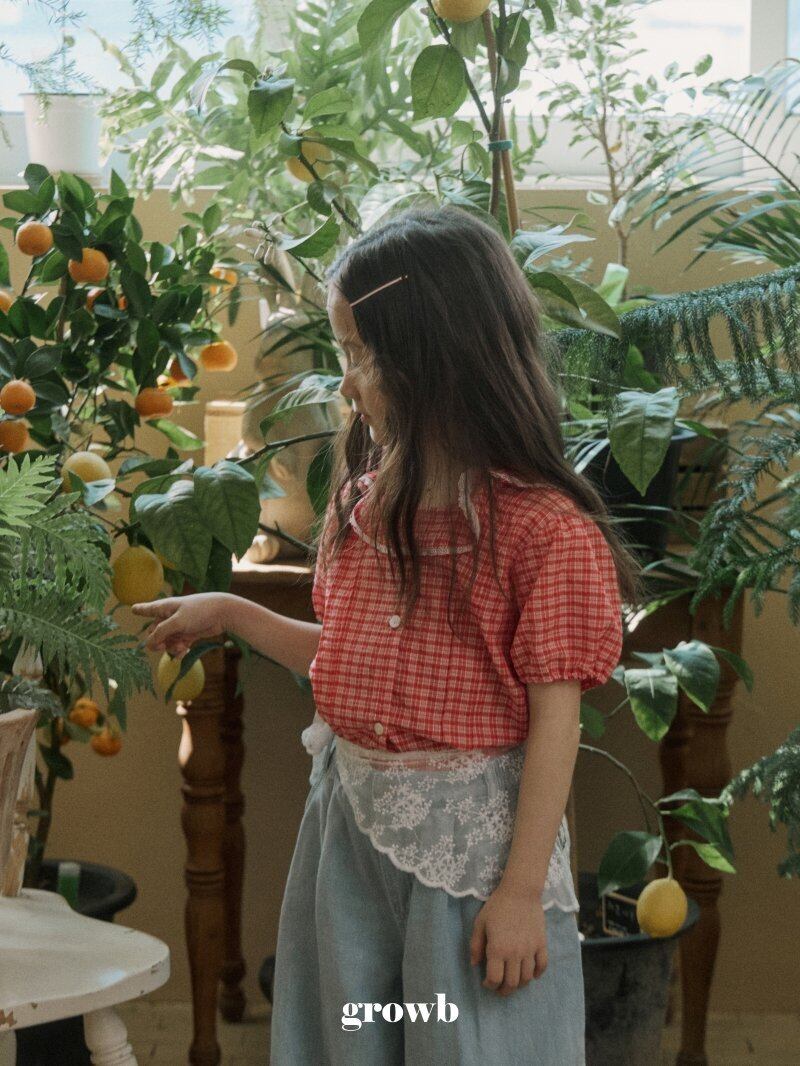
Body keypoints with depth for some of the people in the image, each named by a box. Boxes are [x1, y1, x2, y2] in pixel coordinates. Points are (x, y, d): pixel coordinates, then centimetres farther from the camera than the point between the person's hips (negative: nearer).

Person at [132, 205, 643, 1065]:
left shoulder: (545, 528, -17)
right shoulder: (360, 502, 4)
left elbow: (555, 718, -16)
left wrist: (523, 889, -15)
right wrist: (229, 614, 11)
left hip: (473, 833, -6)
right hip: (352, 819, 7)